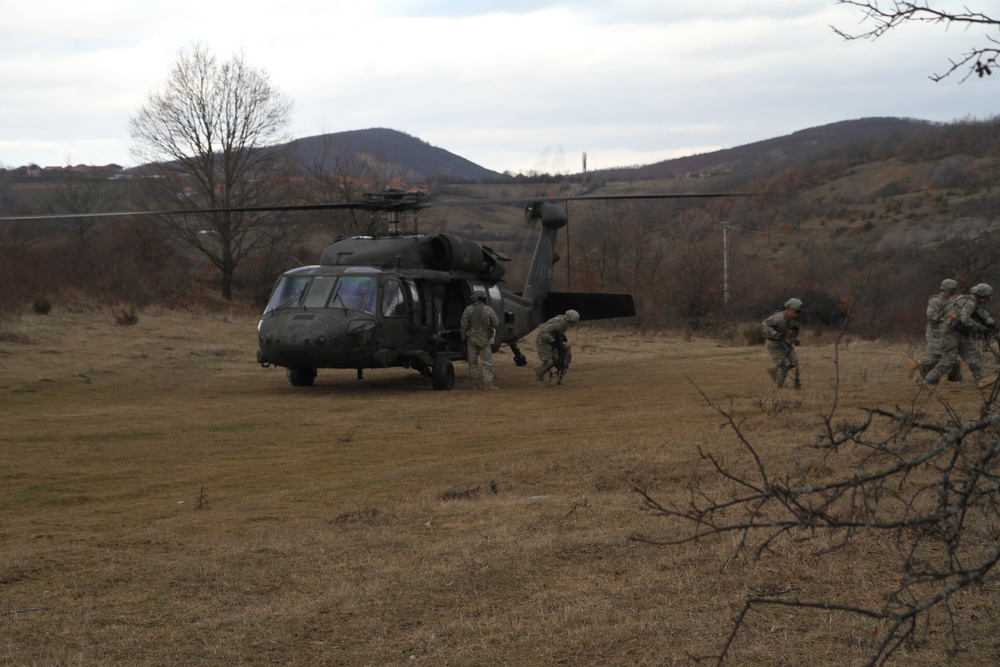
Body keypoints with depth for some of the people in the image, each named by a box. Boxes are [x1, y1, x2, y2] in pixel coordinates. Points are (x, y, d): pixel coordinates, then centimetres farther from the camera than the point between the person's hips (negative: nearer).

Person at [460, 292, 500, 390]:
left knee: (473, 363, 8)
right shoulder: (489, 310, -5)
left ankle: (475, 384, 7)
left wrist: (463, 338, 5)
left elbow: (464, 325, -5)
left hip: (471, 338, 1)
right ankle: (488, 384, -5)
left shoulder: (468, 310, -3)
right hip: (484, 339, -1)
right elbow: (496, 325, -4)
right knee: (487, 362, 3)